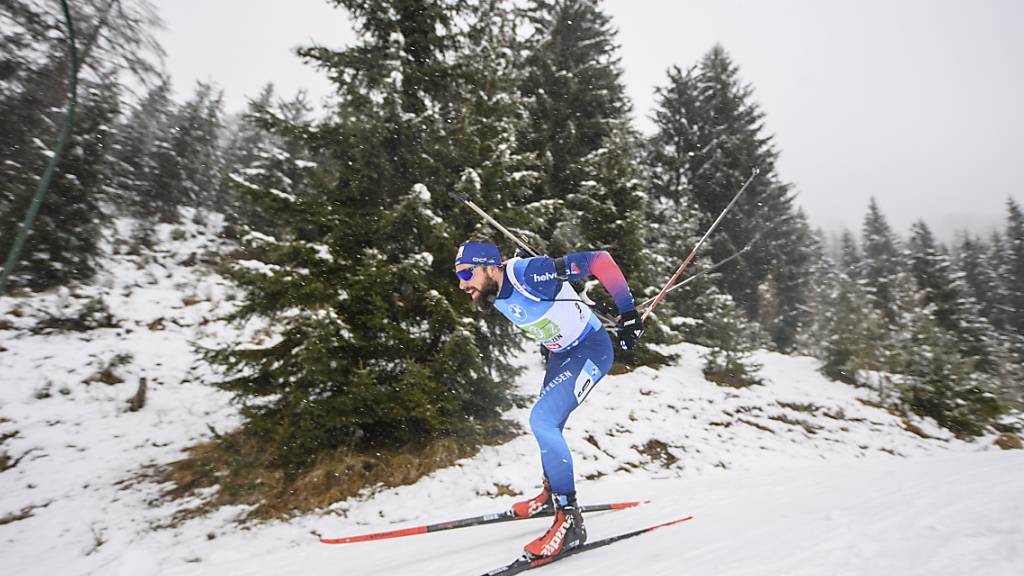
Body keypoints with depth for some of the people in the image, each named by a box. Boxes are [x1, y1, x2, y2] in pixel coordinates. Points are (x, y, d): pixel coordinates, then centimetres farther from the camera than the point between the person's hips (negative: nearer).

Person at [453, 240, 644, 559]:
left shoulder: (531, 275, -31)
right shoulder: (494, 296, -5)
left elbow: (599, 260, -28)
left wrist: (628, 312, -25)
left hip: (591, 350, -9)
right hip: (561, 355, 9)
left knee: (542, 419, -20)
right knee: (547, 425, 17)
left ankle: (569, 521, -8)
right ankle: (552, 493, 41)